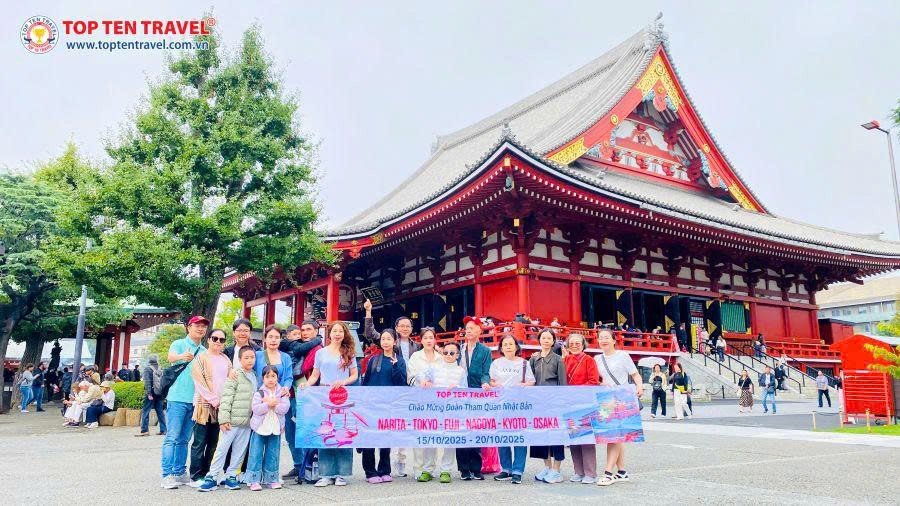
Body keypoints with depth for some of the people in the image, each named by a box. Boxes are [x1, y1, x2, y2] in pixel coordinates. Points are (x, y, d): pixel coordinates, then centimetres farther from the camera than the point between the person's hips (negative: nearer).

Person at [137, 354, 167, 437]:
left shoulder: (147, 369, -3)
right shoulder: (160, 369, 9)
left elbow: (147, 382, -12)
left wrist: (149, 393, -16)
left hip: (152, 392, -5)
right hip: (159, 392, 5)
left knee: (145, 411, 0)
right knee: (160, 411, 9)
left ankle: (144, 430, -6)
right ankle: (163, 430, 9)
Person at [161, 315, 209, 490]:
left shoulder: (204, 351, 14)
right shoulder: (179, 344, -1)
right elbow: (171, 357, -21)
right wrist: (182, 356, -46)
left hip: (195, 400, 5)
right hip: (178, 398, -5)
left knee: (184, 439, 12)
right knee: (172, 438, -6)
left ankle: (180, 473, 18)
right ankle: (167, 475, -5)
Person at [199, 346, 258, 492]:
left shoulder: (255, 377, 12)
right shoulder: (235, 376, -7)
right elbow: (226, 398, -11)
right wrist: (224, 419, -16)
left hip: (247, 421, 6)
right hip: (232, 420, -6)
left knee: (239, 450, 9)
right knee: (222, 448, -2)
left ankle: (231, 476, 19)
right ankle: (212, 477, 5)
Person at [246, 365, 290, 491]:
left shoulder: (282, 392, 2)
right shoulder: (259, 393, -2)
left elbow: (285, 408, -11)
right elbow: (256, 409, -13)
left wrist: (271, 403, -18)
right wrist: (268, 404, -22)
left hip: (276, 428, 2)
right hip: (260, 428, -1)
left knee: (273, 455, 8)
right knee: (256, 454, -1)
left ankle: (272, 479, 19)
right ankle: (254, 480, 6)